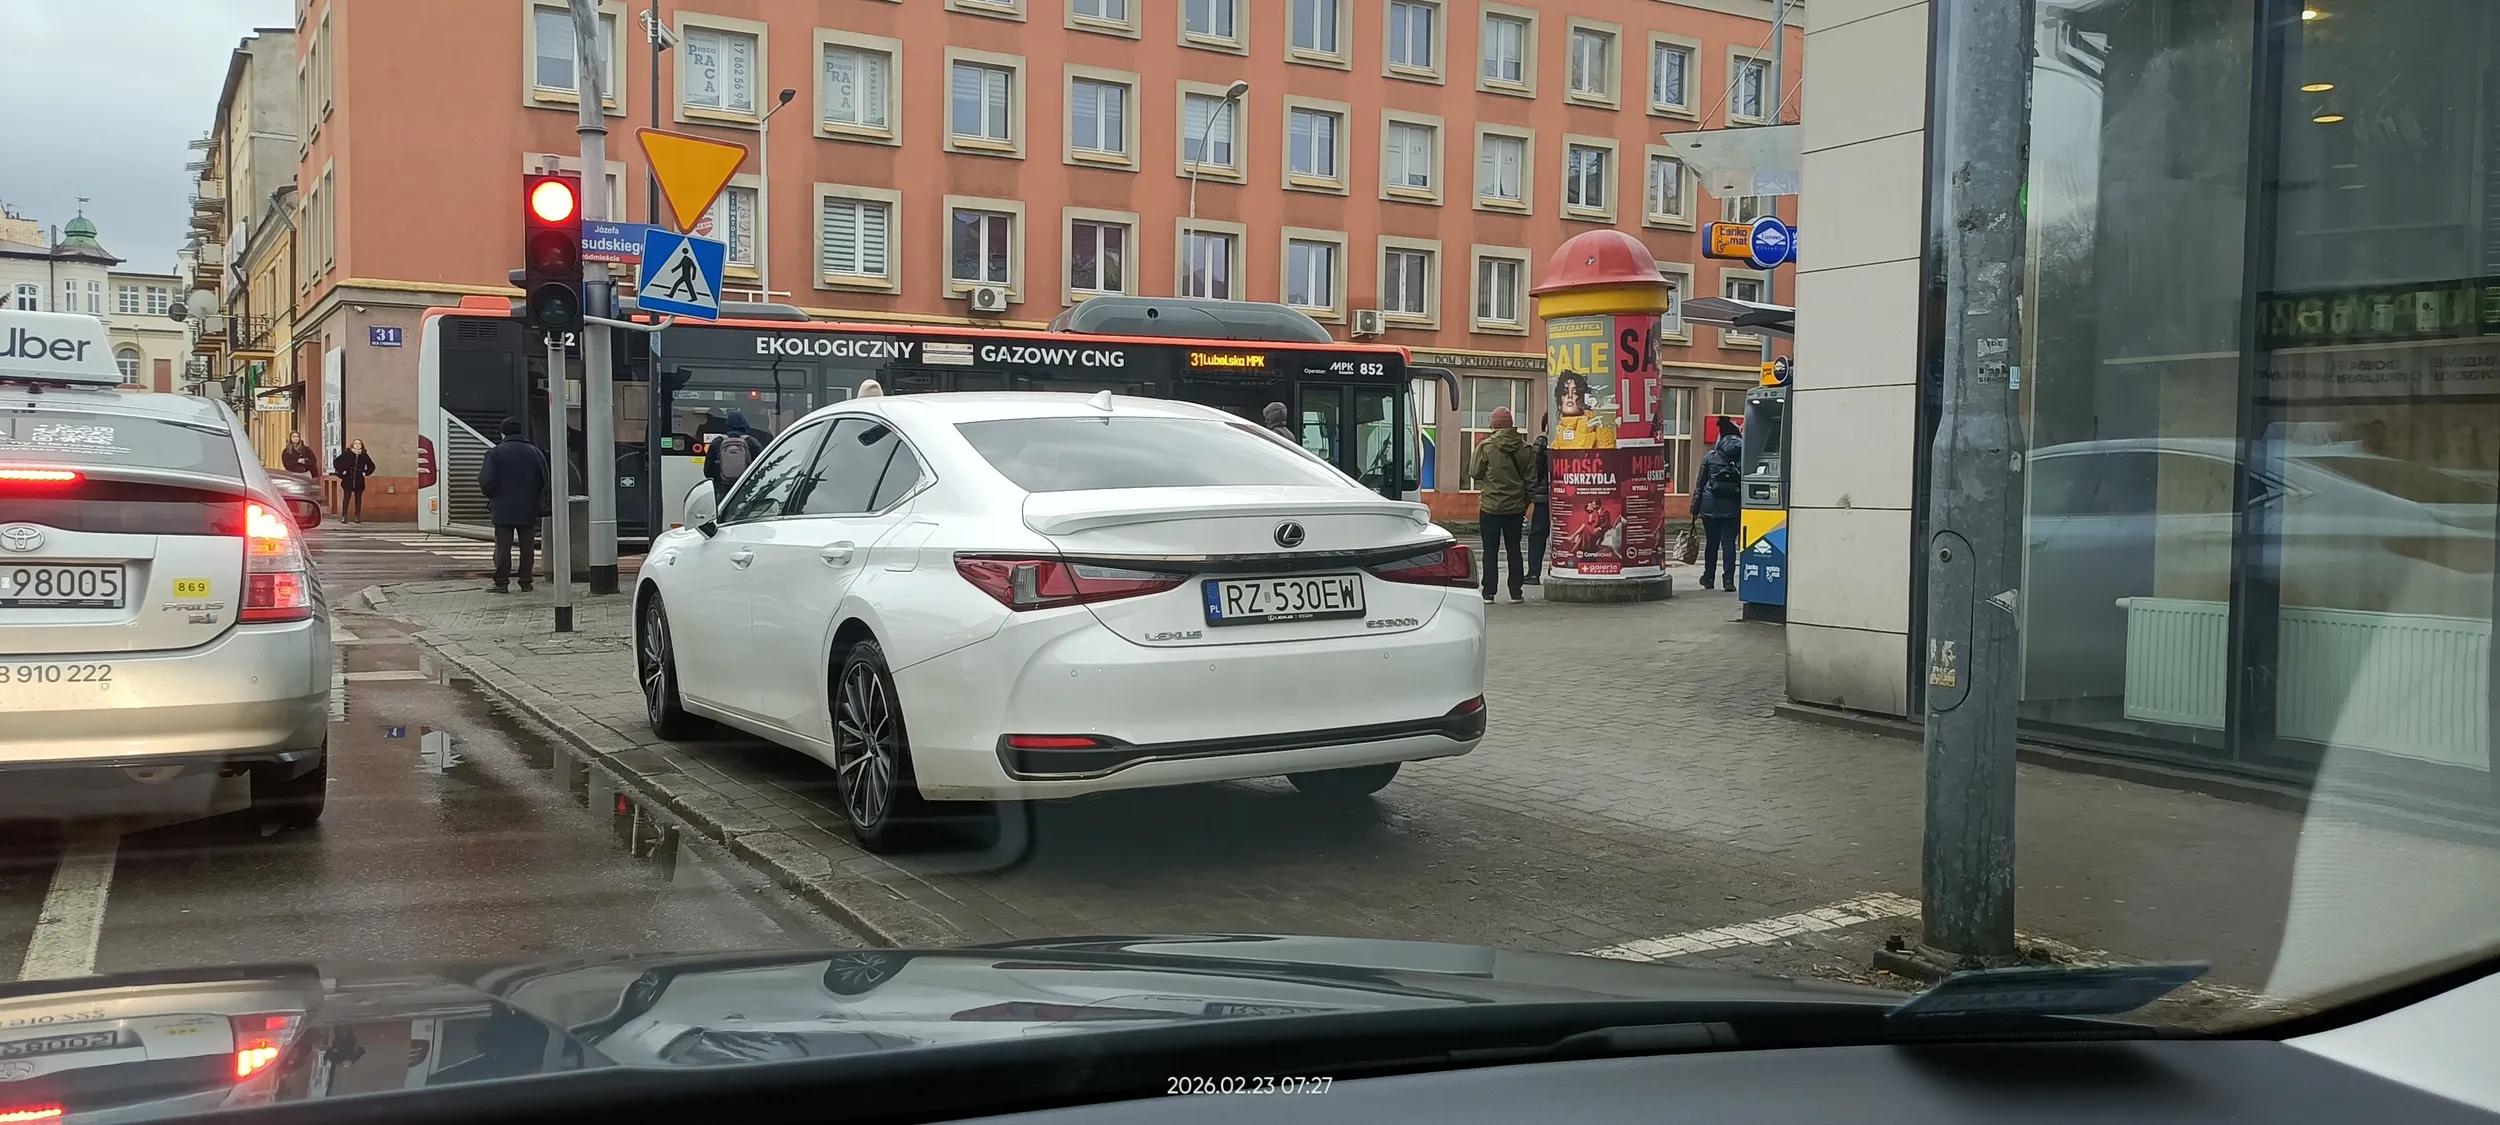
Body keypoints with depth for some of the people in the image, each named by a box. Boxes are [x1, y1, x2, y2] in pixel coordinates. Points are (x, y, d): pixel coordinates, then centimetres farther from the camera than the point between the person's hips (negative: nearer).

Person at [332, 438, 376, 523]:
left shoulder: (364, 456, 5)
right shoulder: (346, 454, -1)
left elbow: (371, 466, 16)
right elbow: (336, 462, 2)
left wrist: (366, 473, 5)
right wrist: (341, 472, -3)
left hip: (359, 481, 2)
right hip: (348, 480, -2)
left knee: (358, 498, 4)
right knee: (346, 497, -2)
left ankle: (357, 517, 8)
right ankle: (344, 516, 0)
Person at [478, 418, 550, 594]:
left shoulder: (496, 453, -7)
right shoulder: (535, 453, 4)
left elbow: (487, 482, -10)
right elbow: (545, 482, 4)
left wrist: (492, 498, 10)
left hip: (503, 510, -3)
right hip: (528, 511, 3)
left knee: (503, 548, 0)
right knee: (527, 547, 7)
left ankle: (502, 583, 1)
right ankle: (526, 581, 8)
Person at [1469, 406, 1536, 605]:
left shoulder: (1485, 446, -11)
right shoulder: (1526, 448, -1)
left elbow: (1475, 473, -5)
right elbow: (1531, 478, 3)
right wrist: (1525, 503, 12)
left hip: (1490, 506, -3)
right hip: (1515, 507, 3)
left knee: (1490, 550, 4)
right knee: (1514, 549, 10)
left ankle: (1488, 592, 3)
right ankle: (1516, 592, 11)